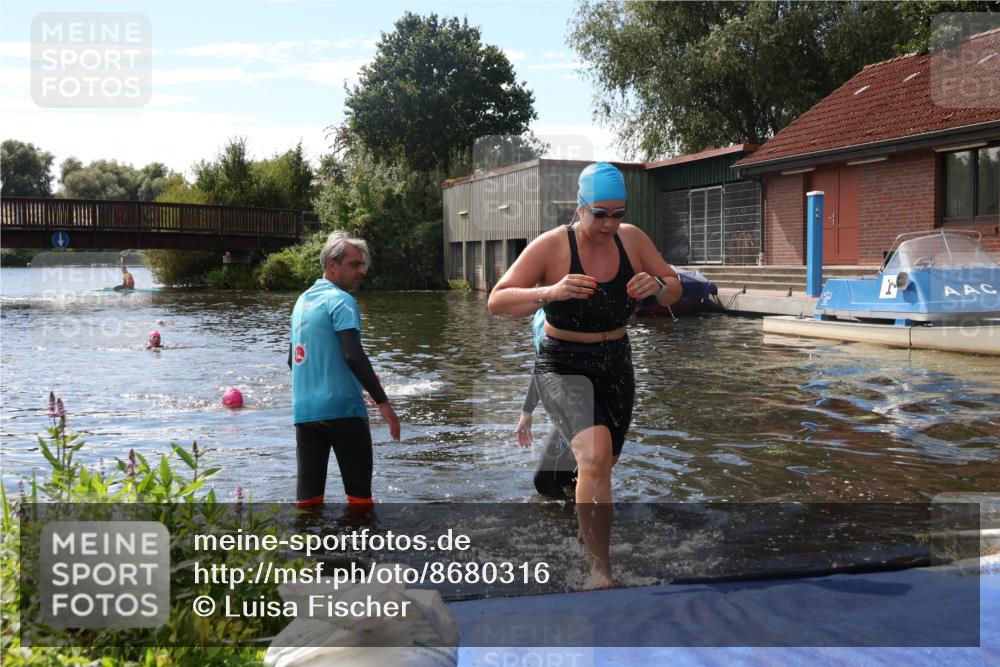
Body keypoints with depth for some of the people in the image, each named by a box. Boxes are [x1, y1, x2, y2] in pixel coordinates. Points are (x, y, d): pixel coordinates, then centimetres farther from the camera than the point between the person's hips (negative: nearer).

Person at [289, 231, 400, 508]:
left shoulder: (302, 301, 16)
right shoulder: (340, 300, -8)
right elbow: (353, 355, -20)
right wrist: (383, 402, -18)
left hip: (303, 411, 7)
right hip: (342, 409, -7)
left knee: (307, 493, 7)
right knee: (359, 491, 2)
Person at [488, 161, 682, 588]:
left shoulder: (632, 239, -2)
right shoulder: (551, 246, -16)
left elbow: (674, 289, 6)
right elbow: (497, 301, -19)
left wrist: (658, 285, -19)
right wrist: (550, 293, -36)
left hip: (616, 365, 6)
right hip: (563, 367, -5)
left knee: (600, 466, 20)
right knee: (595, 456, -30)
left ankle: (584, 538, 51)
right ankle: (600, 570, -20)